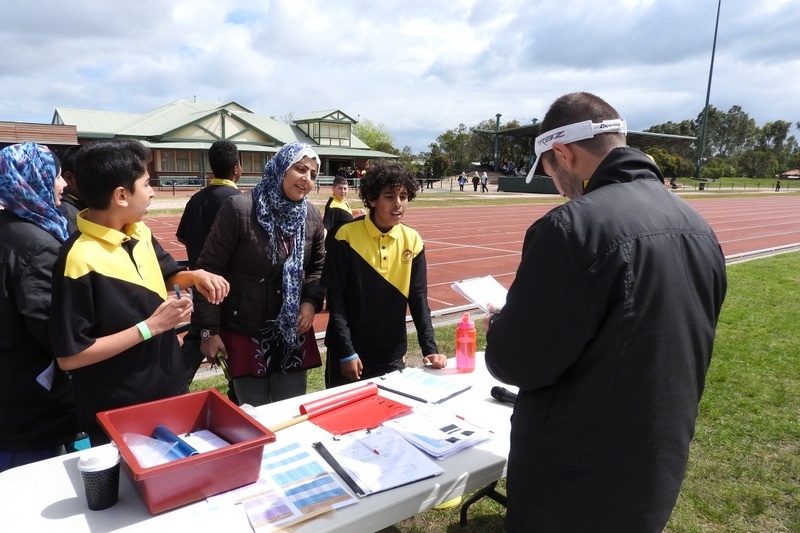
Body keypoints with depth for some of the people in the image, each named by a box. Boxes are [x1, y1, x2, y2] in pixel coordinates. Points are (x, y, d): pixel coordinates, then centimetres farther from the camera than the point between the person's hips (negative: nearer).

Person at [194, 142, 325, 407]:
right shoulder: (239, 209, -16)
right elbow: (210, 271, -12)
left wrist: (311, 301, -6)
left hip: (293, 333, 4)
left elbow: (318, 266, 13)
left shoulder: (312, 216, 0)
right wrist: (209, 330, -10)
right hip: (244, 333, -4)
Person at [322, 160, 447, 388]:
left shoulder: (412, 240, -1)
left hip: (392, 355, 3)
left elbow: (418, 298, 1)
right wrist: (346, 351, -13)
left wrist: (430, 348, -7)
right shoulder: (347, 236, -12)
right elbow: (335, 296, -10)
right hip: (348, 352, -2)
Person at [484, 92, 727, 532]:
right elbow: (689, 352, 11)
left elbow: (515, 362, -22)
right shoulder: (697, 227, 1)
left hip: (575, 482, -7)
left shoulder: (574, 226, -27)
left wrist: (499, 327, -1)